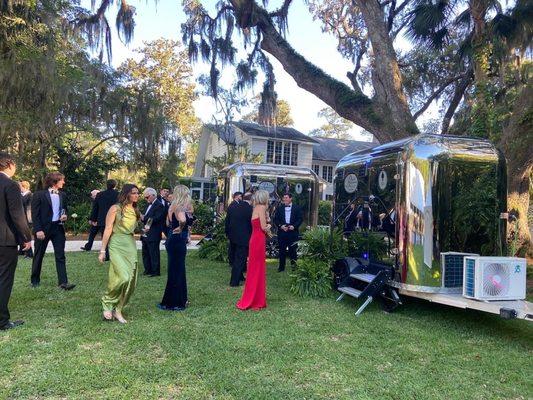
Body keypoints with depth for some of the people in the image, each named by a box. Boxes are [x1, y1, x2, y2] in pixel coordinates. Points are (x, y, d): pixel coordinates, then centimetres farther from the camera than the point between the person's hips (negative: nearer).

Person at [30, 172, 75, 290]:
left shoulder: (62, 195, 10)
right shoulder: (39, 195, -6)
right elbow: (35, 214, -9)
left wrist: (65, 216, 0)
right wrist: (38, 230, -16)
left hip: (58, 228, 4)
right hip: (43, 228, -4)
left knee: (60, 256, -2)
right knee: (39, 255, 10)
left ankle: (63, 282, -4)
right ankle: (35, 280, 26)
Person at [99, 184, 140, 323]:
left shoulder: (135, 210, 11)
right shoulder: (115, 209, -6)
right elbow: (108, 230, -7)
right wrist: (102, 250, -8)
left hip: (131, 246, 6)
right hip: (117, 245, -6)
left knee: (130, 280, 3)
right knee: (123, 277, -20)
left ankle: (117, 309, 17)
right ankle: (107, 303, 4)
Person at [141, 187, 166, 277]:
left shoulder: (159, 205, -13)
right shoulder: (149, 205, 16)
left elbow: (157, 219, -22)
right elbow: (146, 217, 18)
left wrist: (144, 218, -22)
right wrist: (142, 217, -4)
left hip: (153, 235, -10)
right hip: (146, 234, 10)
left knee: (154, 253, -3)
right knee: (145, 253, 15)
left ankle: (155, 271, 6)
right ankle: (147, 270, 25)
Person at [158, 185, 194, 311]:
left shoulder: (173, 206, 10)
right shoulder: (179, 207, -18)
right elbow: (182, 220, -38)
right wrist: (180, 228, -19)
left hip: (174, 241, 10)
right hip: (178, 242, -10)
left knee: (178, 271, 18)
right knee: (176, 271, 0)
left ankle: (180, 299, 31)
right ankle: (171, 303, 10)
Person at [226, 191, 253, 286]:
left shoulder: (232, 206, 2)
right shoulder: (250, 209, -16)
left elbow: (227, 221, 7)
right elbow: (252, 224, -10)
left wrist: (228, 233, 16)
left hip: (232, 236, 7)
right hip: (243, 237, -7)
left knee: (235, 258, 20)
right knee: (240, 260, 2)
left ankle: (239, 276, 36)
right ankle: (234, 281, 5)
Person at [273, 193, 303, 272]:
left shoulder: (297, 208, 4)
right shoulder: (279, 208, 10)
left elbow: (300, 219, 0)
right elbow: (275, 219, 7)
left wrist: (294, 226, -13)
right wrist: (281, 225, -10)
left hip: (293, 232, -2)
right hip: (282, 232, 2)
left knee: (293, 250, 1)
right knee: (282, 250, 5)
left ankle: (293, 265, 14)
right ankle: (281, 266, 13)